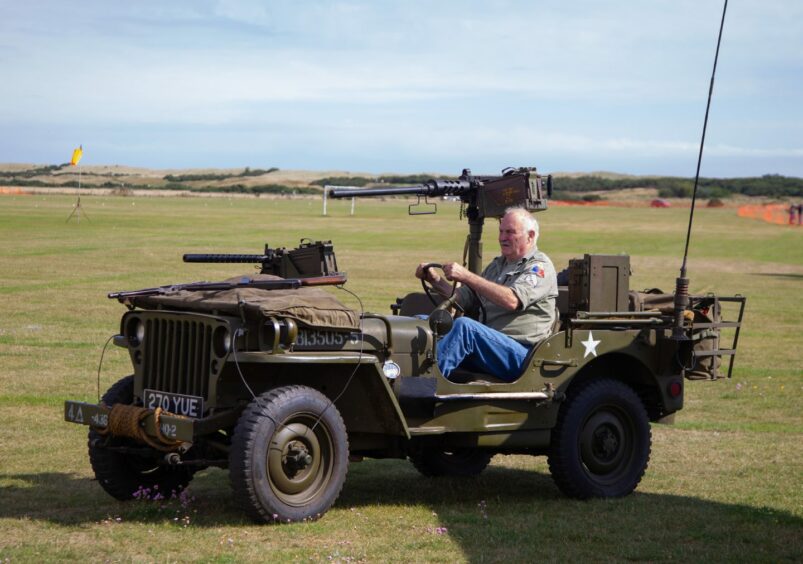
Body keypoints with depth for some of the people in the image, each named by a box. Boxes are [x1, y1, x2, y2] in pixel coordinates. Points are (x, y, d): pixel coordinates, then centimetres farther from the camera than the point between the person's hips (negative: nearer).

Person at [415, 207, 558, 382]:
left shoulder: (540, 267, -1)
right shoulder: (497, 265, 25)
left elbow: (512, 300, -20)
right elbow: (463, 299, 23)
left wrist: (466, 276, -21)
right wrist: (435, 280, 5)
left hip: (522, 355, -7)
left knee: (464, 326, -32)